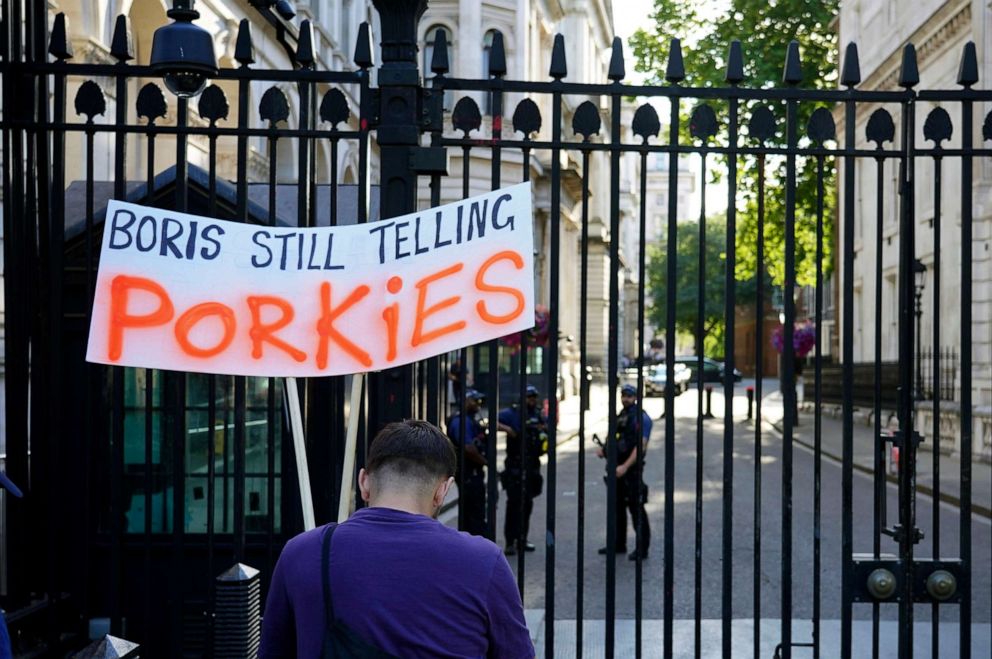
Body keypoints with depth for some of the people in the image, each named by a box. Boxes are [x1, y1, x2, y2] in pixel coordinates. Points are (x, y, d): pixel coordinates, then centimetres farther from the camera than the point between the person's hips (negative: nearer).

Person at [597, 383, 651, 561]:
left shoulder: (641, 418, -12)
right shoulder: (620, 416, 14)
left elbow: (641, 446, -19)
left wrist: (625, 466, -26)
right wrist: (603, 449, 5)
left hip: (632, 468, -9)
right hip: (618, 467, 9)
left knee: (636, 508, -5)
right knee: (617, 506, 14)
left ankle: (642, 548, 0)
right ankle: (619, 544, 25)